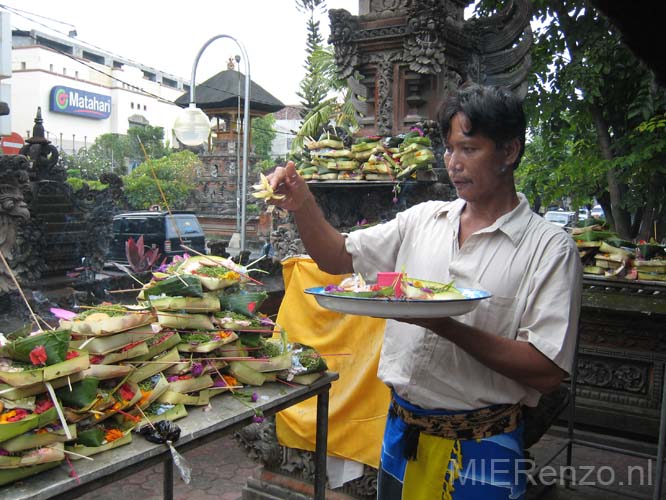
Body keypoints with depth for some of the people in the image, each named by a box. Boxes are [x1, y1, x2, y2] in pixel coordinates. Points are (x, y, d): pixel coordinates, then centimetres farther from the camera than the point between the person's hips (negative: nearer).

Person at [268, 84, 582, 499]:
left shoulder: (550, 248, -12)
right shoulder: (423, 219, 3)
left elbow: (548, 372, -18)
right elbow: (338, 258, 6)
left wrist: (446, 325, -27)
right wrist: (303, 206, -11)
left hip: (479, 449, -4)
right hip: (402, 430, 5)